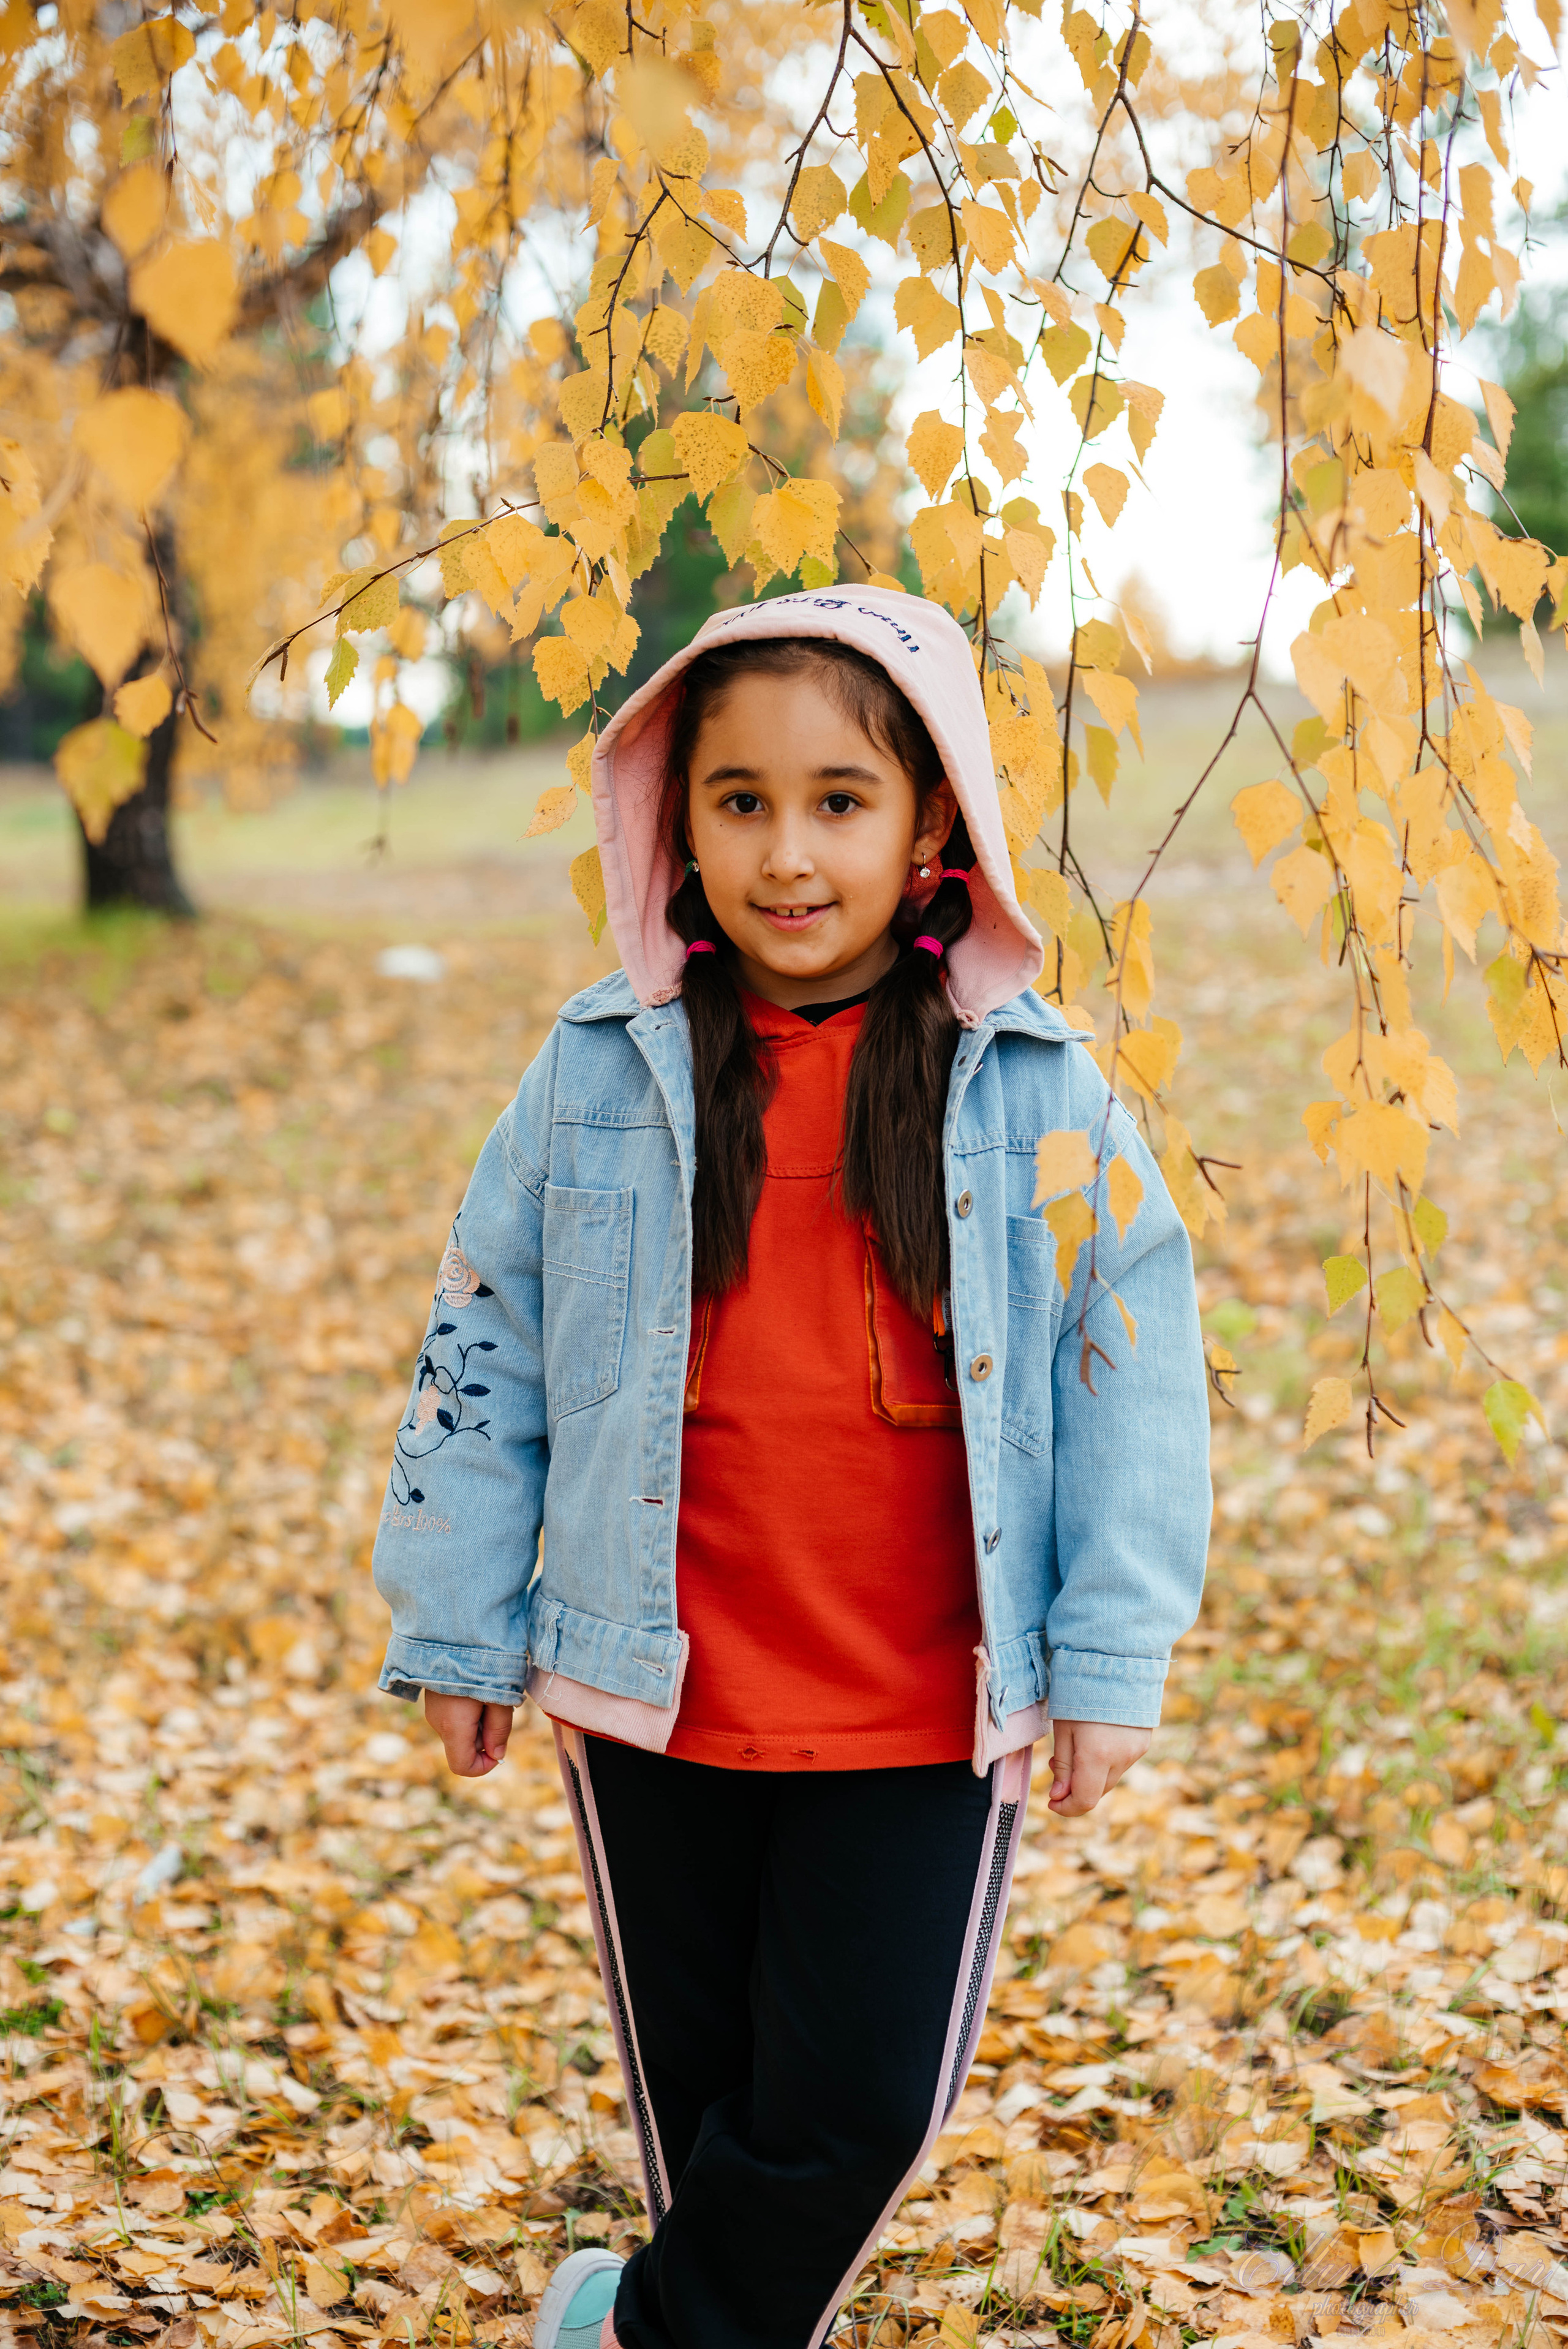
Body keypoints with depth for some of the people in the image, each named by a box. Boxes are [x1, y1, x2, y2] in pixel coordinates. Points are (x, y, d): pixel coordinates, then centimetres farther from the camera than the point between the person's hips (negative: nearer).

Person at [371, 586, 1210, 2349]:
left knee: (865, 2098, -1)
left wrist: (1109, 1663, -3)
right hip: (652, 1690, 1)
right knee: (700, 2089, 15)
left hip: (929, 1713, -1)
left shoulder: (1033, 1094, -5)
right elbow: (481, 1348, 5)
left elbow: (1131, 1365, 0)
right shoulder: (600, 1072, -2)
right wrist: (458, 1629, 6)